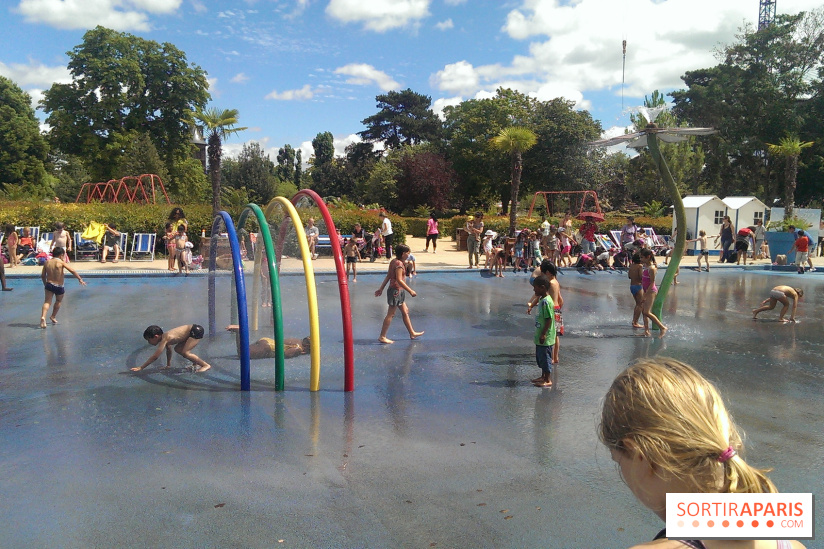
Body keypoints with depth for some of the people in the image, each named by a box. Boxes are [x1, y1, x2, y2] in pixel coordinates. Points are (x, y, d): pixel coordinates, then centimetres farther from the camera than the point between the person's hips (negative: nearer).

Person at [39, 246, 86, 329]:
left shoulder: (47, 262, 3)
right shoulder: (61, 262, -10)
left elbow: (42, 275, 9)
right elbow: (72, 271, -16)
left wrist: (45, 284, 23)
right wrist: (80, 279, -10)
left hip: (49, 285, 2)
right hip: (59, 287, -2)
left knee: (47, 302, 1)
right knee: (58, 301, 22)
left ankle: (43, 317, -22)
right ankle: (53, 316, 34)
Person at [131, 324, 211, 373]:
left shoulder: (165, 339, -17)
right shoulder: (165, 338, 8)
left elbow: (155, 356, -18)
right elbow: (169, 350, 26)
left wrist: (140, 367, -14)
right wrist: (168, 365, 31)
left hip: (196, 330, -10)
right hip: (192, 330, 10)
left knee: (185, 353, -15)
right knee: (178, 349, 14)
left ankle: (206, 365, -7)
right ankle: (196, 363, 22)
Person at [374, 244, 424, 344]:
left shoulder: (394, 261, 9)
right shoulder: (399, 264, -19)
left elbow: (388, 276, 13)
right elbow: (399, 280, -25)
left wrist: (381, 289, 15)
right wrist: (410, 291, -21)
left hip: (398, 291, 10)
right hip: (396, 290, -10)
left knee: (405, 312, 17)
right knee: (390, 314, -3)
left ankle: (412, 333, 27)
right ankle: (382, 337, 3)